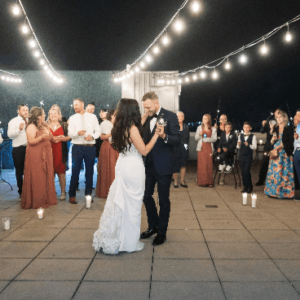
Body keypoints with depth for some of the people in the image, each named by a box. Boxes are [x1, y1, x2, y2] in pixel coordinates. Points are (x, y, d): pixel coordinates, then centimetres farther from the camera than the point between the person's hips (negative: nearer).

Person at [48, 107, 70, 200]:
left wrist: (62, 138, -14)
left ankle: (63, 192, 7)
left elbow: (69, 137, 3)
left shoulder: (64, 125, 8)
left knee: (61, 172, -1)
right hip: (49, 151, 1)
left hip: (60, 152, -1)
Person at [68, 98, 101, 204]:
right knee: (75, 171, 1)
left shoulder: (92, 117, 8)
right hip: (77, 147, -1)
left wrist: (92, 136, -14)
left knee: (90, 171, 8)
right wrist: (78, 133, -25)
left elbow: (98, 131, 7)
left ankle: (88, 194, 21)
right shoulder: (72, 118, 6)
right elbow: (70, 133, -4)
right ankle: (72, 195, 13)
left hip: (90, 147, 1)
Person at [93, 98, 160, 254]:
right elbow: (144, 150, -15)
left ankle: (111, 239, 27)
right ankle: (129, 242, 17)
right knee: (132, 205, 4)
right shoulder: (132, 128, -18)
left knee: (119, 202, 16)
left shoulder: (119, 127, 6)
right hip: (133, 167, -8)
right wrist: (156, 135, -10)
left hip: (122, 165, 8)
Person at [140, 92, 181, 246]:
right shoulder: (147, 118, 7)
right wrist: (142, 121, -5)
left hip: (164, 166, -6)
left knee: (163, 199, 6)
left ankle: (162, 232, 21)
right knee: (146, 196, 14)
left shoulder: (170, 116, -10)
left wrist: (164, 136, -34)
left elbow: (177, 140, -15)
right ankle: (153, 226, 34)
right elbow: (143, 138, 8)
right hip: (149, 164, 6)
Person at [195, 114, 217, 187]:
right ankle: (202, 181, -1)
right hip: (201, 148, 0)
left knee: (209, 164, -4)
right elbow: (196, 138, 7)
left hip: (209, 148, 0)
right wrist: (199, 134, -13)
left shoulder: (213, 129, 8)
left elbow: (214, 139, -1)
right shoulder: (200, 127, 11)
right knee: (201, 165, -5)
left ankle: (209, 182, 1)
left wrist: (206, 139, -10)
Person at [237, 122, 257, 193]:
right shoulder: (240, 136, 9)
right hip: (241, 156, 4)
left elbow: (255, 147, -7)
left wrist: (248, 145, -24)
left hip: (249, 156, -4)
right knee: (243, 171, 6)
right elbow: (238, 147, 10)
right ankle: (245, 187, 16)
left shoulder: (253, 136, -2)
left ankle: (250, 186, 6)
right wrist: (238, 144, -12)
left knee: (246, 171, -10)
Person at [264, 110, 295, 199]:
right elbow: (271, 142, 11)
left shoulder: (289, 129, -1)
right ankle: (274, 192, 8)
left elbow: (291, 143, -6)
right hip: (275, 153, 4)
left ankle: (285, 192, 1)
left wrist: (282, 145, -16)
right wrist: (272, 140, -10)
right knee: (274, 172, 2)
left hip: (285, 154, -4)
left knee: (284, 173, -5)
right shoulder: (274, 129, 12)